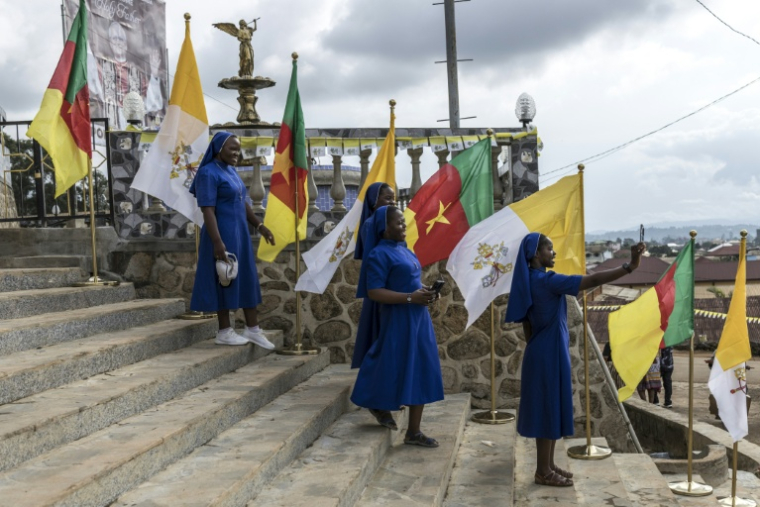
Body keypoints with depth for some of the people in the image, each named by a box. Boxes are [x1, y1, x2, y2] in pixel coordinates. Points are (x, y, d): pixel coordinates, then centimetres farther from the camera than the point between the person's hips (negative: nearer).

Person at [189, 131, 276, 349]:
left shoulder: (231, 171, 12)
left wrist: (259, 225, 15)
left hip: (239, 233, 9)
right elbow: (207, 210, -20)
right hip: (222, 234, -9)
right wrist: (217, 242, -27)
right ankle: (224, 332, 12)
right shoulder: (209, 173, -14)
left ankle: (252, 329, 18)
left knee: (248, 279, 10)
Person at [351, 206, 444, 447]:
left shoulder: (402, 249, 14)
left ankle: (414, 431, 14)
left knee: (421, 372, 6)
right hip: (398, 320, -8)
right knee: (396, 371, 0)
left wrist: (424, 291, 3)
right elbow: (374, 292, -18)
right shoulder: (379, 254, -12)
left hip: (417, 318, 8)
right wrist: (411, 297, -21)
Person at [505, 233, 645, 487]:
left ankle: (548, 465, 23)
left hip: (543, 352, 10)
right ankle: (543, 472, 7)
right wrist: (630, 266, -29)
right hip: (550, 353, -9)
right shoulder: (547, 281, -19)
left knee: (550, 409, 15)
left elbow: (526, 325, 14)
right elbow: (593, 280, -27)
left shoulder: (530, 281, 9)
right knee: (549, 409, -2)